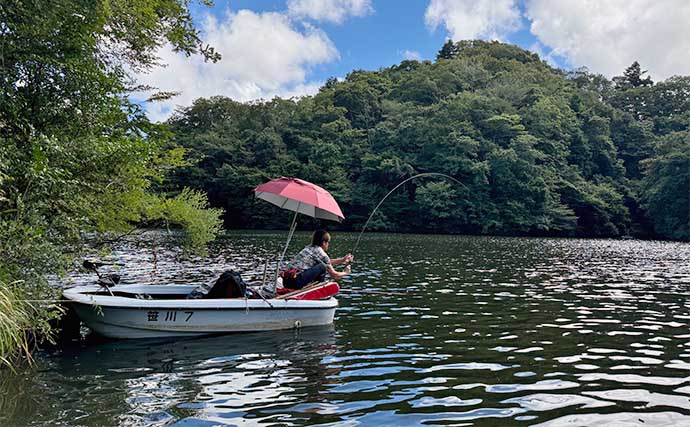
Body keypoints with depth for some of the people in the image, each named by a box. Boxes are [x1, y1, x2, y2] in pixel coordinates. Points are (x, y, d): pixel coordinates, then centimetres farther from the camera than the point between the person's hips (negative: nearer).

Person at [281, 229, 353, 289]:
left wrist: (343, 260, 39)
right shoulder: (321, 253, -2)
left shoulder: (308, 248, 21)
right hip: (296, 281, -9)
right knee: (322, 266, -5)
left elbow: (328, 262, 36)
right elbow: (334, 275, 7)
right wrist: (345, 272, 25)